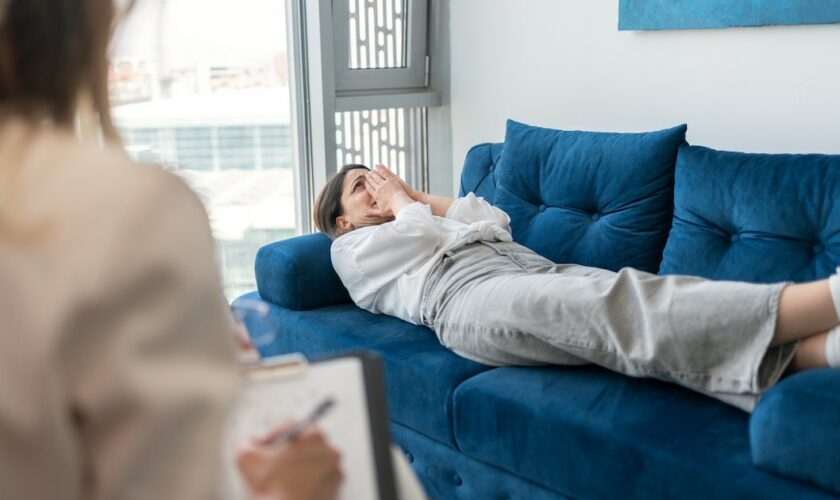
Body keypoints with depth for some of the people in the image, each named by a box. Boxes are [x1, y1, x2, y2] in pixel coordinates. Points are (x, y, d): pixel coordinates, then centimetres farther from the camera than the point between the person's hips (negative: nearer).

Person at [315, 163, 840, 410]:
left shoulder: (426, 220, 42)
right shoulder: (351, 248, 23)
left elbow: (495, 220, 27)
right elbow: (414, 234, 3)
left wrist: (419, 196, 30)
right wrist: (401, 202, 23)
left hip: (540, 272, 8)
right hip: (471, 297, -7)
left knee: (632, 296, -23)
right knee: (617, 310, -32)